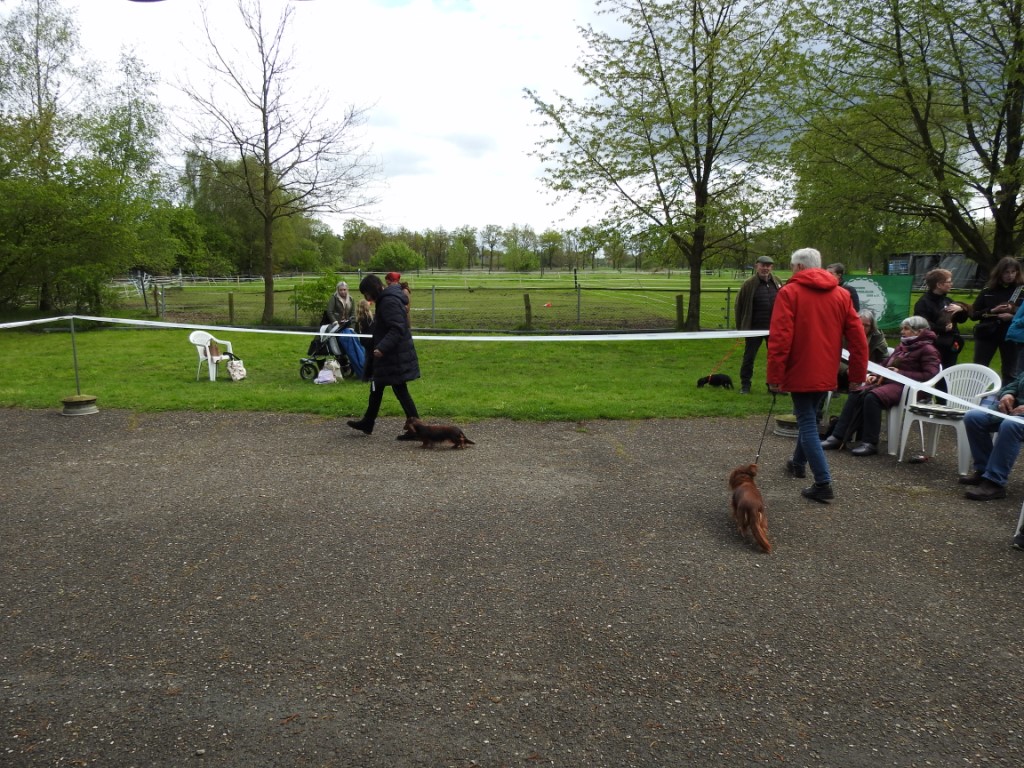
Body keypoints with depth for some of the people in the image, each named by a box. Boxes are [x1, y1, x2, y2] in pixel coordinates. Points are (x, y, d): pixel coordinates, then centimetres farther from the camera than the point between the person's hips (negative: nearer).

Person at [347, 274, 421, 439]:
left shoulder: (389, 302, -20)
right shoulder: (386, 299, 12)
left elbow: (397, 329, -29)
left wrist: (382, 348, -35)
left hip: (395, 356, -11)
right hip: (390, 354, 11)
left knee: (400, 390, -5)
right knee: (376, 387, 19)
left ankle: (415, 429, 0)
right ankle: (367, 423, 32)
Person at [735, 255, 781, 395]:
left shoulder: (777, 282, 5)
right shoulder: (749, 284, -8)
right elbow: (739, 306, -4)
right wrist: (740, 326, -3)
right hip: (754, 328, -4)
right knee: (749, 357, 5)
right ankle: (745, 385, 17)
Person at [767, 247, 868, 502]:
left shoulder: (789, 292, -9)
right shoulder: (841, 294, 7)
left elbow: (779, 338, -18)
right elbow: (858, 338, 4)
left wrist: (775, 376, -14)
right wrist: (857, 375, 9)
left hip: (800, 372, -6)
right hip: (826, 373, 6)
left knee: (807, 424, 0)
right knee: (809, 417, 24)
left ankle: (823, 484, -5)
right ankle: (798, 463, 41)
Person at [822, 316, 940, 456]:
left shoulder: (927, 349, 2)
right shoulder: (902, 346, 27)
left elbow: (930, 375, -11)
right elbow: (886, 365, 30)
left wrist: (901, 373, -14)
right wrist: (876, 375, 8)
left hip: (904, 387, -7)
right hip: (887, 381, 7)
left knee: (872, 397, -33)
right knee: (856, 394, -19)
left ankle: (870, 443, -29)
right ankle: (838, 436, -26)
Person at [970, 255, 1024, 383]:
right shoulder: (988, 290, 2)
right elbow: (973, 314, 0)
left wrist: (1013, 317, -20)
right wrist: (992, 311, -15)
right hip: (987, 334, 1)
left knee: (1010, 373, 9)